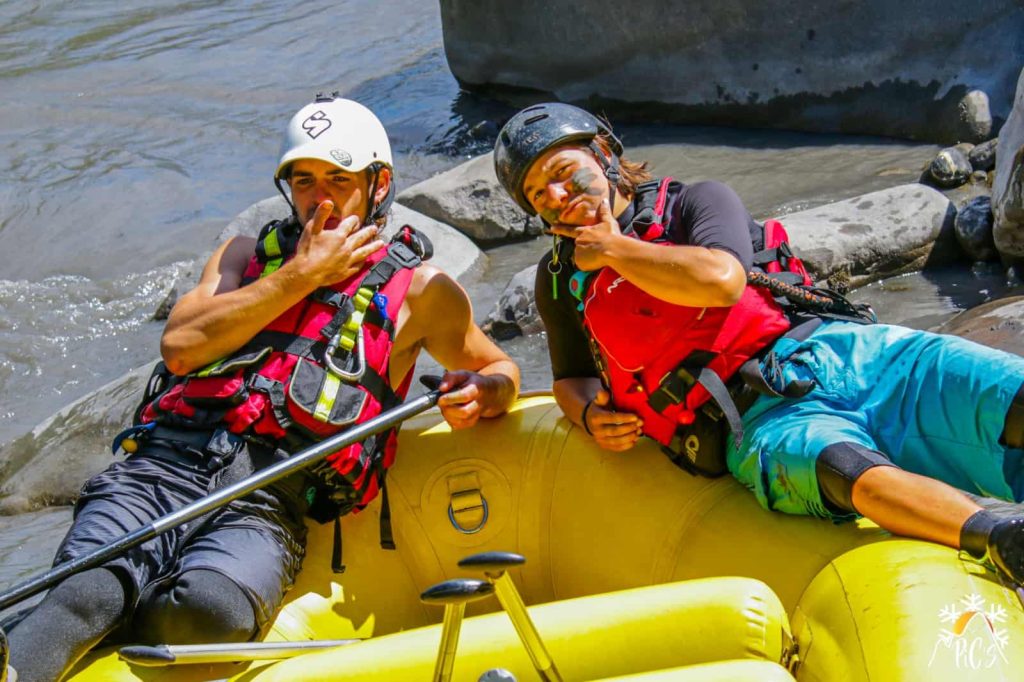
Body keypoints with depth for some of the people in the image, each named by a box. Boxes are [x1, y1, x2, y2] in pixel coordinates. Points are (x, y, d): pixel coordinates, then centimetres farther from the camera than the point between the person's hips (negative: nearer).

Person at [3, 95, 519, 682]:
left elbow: (500, 369, 30)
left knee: (209, 609, -38)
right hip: (165, 463, 2)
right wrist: (302, 275, 5)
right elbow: (180, 346, 8)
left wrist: (478, 393, 4)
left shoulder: (418, 290, 20)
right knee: (88, 595, -31)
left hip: (268, 504, -1)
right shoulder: (247, 255, 25)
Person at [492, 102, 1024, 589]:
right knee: (844, 467, -39)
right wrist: (591, 416, 9)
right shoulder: (561, 282, 22)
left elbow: (721, 281, -8)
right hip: (759, 424, -2)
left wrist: (614, 249, 3)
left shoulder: (695, 203, 13)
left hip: (840, 351, 2)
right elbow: (571, 378, 33)